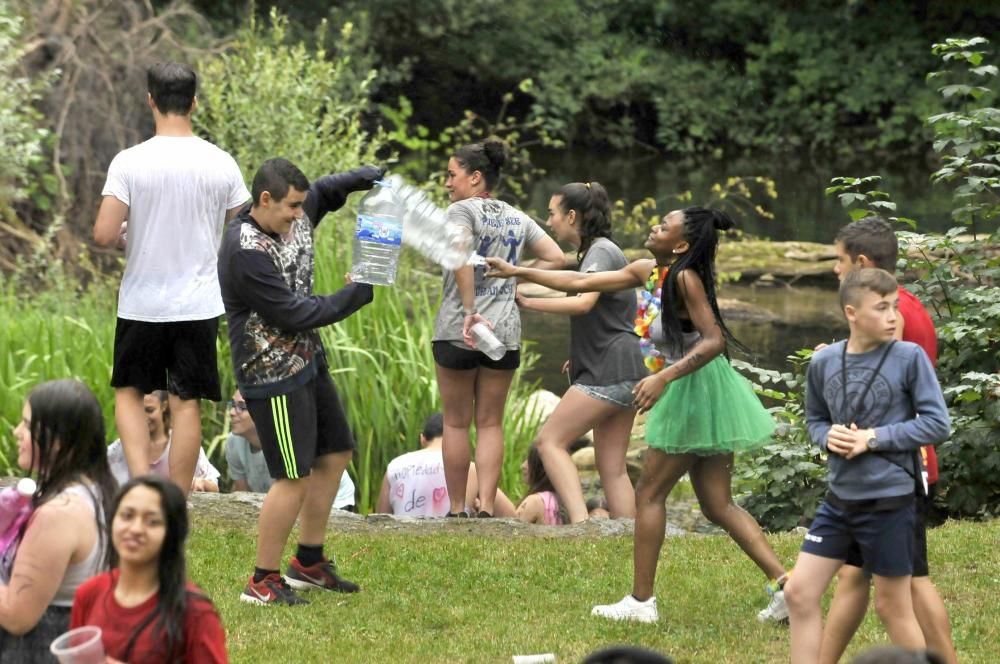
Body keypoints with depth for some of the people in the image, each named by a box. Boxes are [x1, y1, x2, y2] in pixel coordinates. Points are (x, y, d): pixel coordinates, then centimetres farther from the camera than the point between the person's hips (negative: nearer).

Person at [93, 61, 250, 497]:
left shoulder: (129, 162, -11)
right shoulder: (221, 164, -4)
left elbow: (104, 235, -16)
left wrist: (128, 232, 7)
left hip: (142, 302, -1)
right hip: (199, 303, 1)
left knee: (129, 391, 17)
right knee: (186, 404, 7)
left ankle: (141, 479, -3)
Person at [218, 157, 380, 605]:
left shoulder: (292, 218, 1)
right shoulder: (246, 252, -25)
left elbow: (322, 193, 24)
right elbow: (294, 313, -23)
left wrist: (360, 179, 3)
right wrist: (356, 295, -15)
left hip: (308, 361, 10)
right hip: (274, 376, -10)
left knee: (335, 454, 16)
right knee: (294, 477, -8)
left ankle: (308, 564, 28)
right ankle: (263, 582, 2)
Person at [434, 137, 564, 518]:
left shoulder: (462, 210, -7)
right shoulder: (518, 219, 13)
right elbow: (555, 258, 12)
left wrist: (469, 312, -22)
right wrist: (516, 281, 10)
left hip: (458, 330, -5)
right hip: (505, 330, 5)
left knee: (456, 423, 6)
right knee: (490, 423, 10)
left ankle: (457, 509, 9)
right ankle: (486, 507, 2)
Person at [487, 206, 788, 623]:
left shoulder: (685, 279, -18)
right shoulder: (647, 272, 9)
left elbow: (715, 339, -25)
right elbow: (581, 283, 17)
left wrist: (663, 378, -32)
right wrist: (517, 272, 19)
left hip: (697, 389, -9)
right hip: (687, 391, 9)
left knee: (649, 494, 0)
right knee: (717, 506, 7)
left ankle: (641, 601, 6)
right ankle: (784, 583, 0)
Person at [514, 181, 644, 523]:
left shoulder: (600, 252, -9)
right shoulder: (595, 252, 22)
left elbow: (584, 302, -26)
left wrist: (527, 302, -25)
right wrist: (581, 355, 23)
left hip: (609, 370, -10)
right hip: (623, 374, 10)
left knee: (550, 441, -11)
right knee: (612, 468, 7)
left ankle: (580, 521, -24)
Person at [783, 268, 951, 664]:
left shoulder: (909, 357, -11)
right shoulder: (823, 362, 0)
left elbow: (937, 423, -10)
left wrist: (874, 438, -16)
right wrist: (828, 436, -9)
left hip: (889, 500, -4)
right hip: (839, 498, 4)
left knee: (892, 606, 6)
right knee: (799, 593, 4)